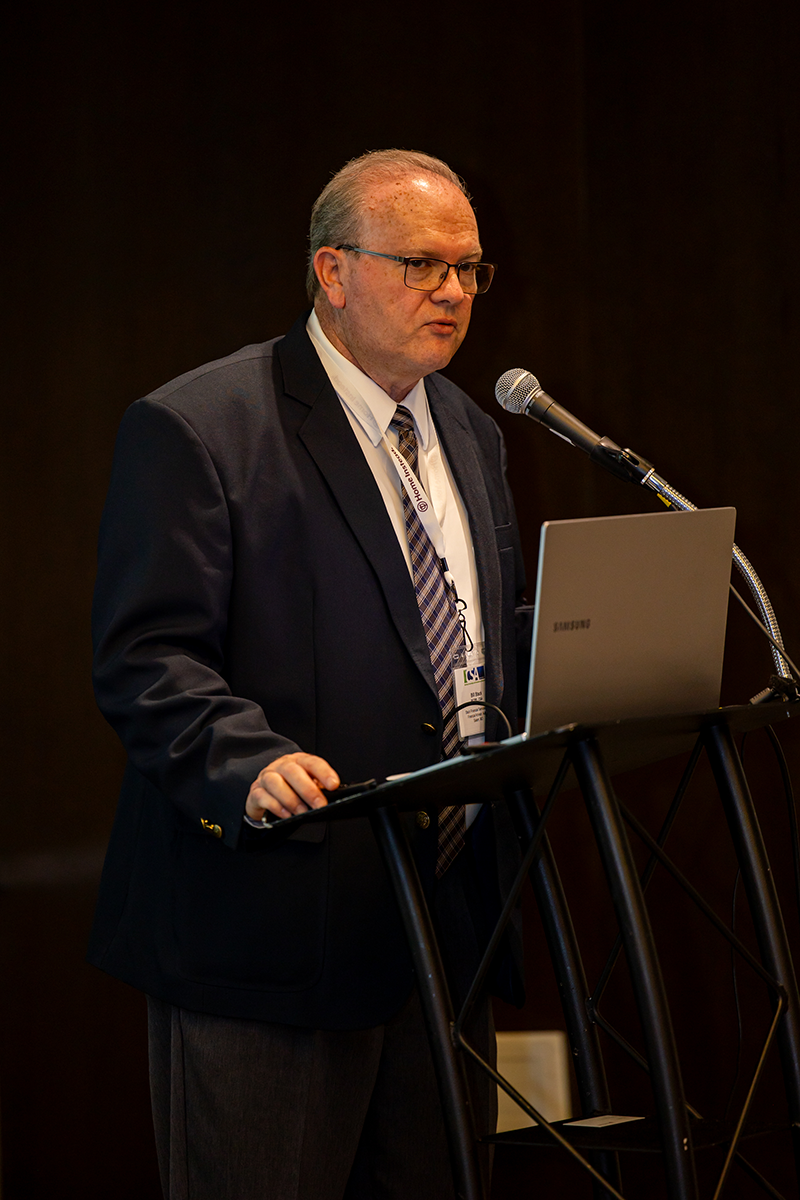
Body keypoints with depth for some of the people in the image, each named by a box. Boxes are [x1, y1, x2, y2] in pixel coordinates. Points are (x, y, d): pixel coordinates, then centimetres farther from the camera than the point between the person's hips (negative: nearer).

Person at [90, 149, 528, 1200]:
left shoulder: (472, 439, 18)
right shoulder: (193, 429, -7)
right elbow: (144, 663, -14)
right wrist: (253, 761, -30)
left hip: (449, 921, 7)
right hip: (272, 930, -7)